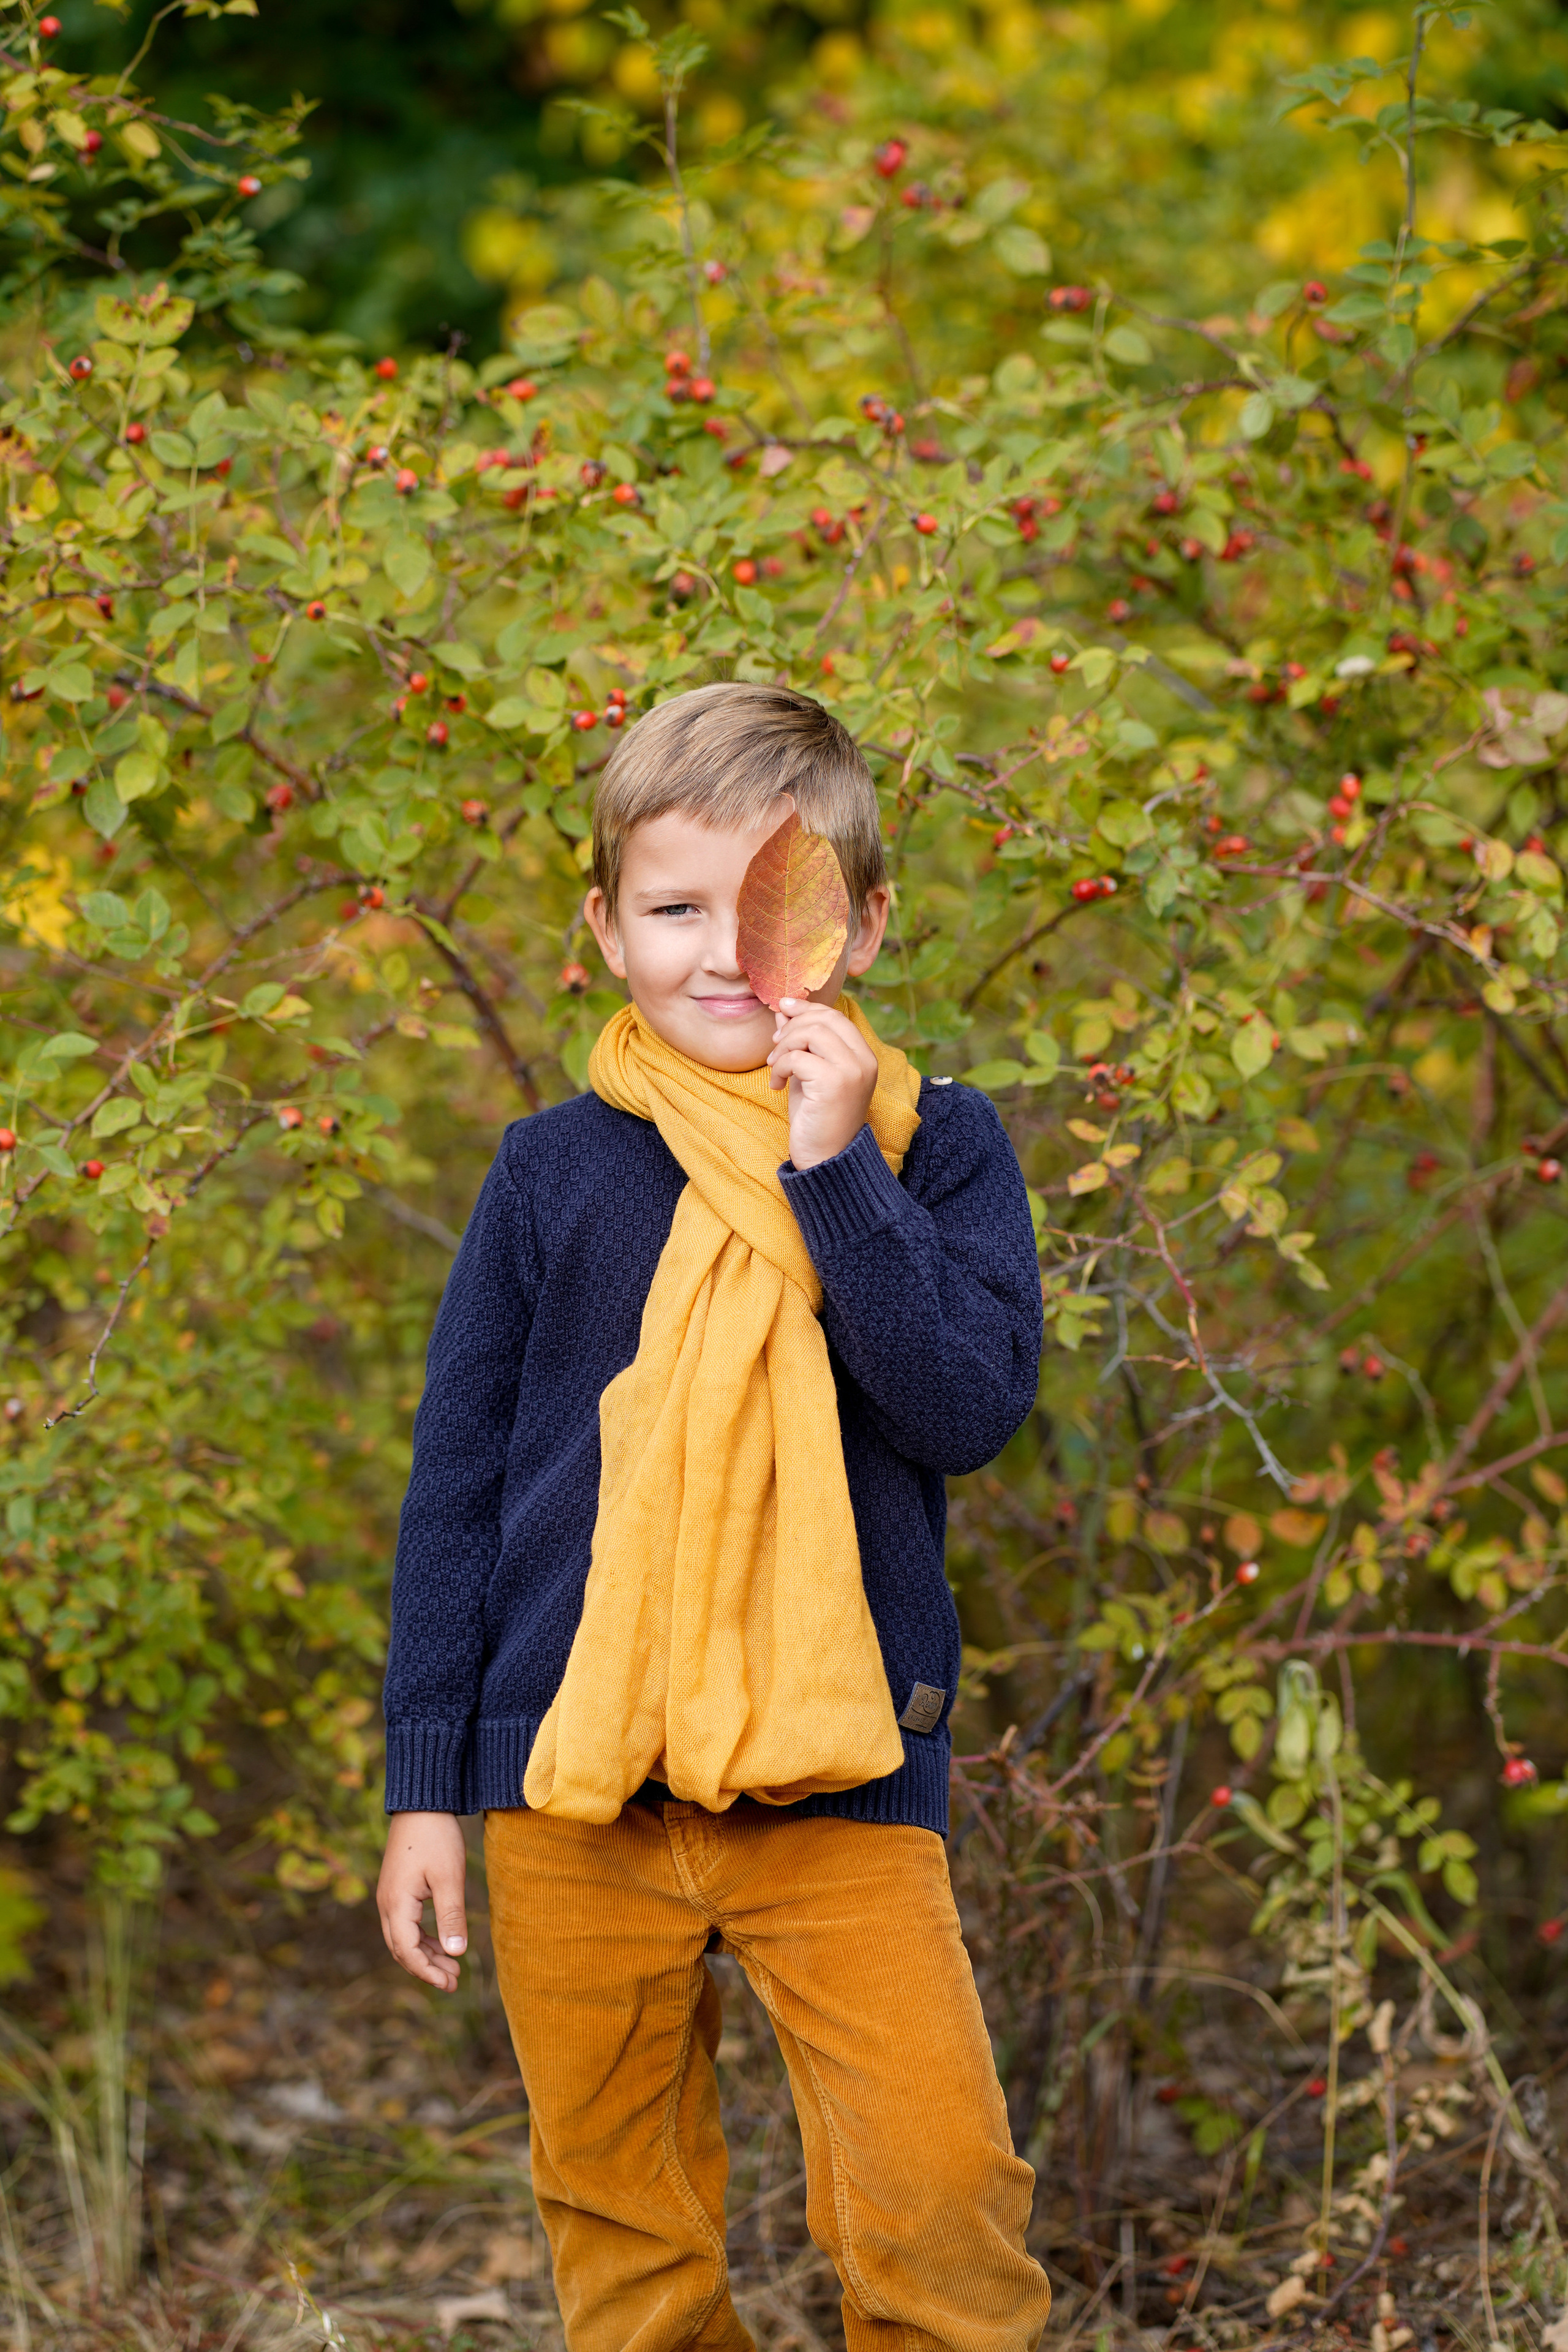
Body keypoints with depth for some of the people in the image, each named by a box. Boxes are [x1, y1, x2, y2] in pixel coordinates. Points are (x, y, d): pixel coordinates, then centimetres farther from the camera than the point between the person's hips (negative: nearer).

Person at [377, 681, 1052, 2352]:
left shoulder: (938, 1147, 2)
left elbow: (971, 1408, -11)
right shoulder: (553, 1174, 4)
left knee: (940, 2198, -14)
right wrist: (423, 1784, 6)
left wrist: (834, 1168, -16)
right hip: (574, 1783, 1)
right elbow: (456, 1481, 8)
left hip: (843, 1787, -1)